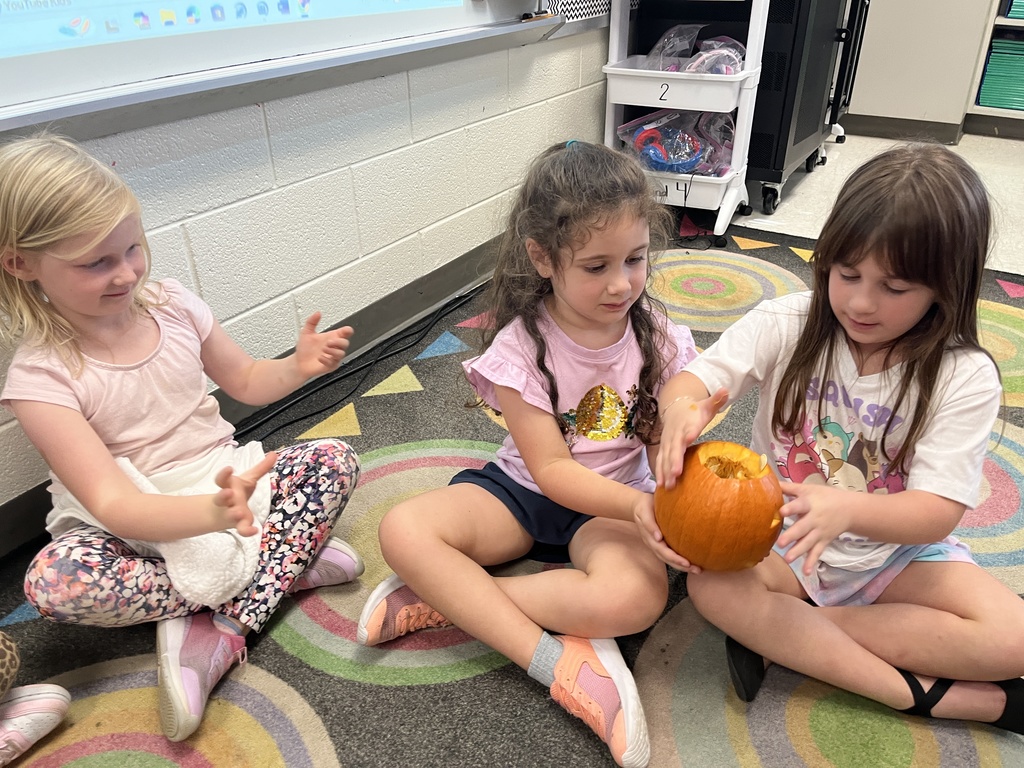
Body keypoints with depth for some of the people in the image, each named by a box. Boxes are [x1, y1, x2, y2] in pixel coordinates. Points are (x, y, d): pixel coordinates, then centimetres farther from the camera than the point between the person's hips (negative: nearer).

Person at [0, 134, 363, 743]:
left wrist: (299, 366, -14)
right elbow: (112, 504, -27)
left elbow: (246, 382, 9)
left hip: (223, 480, 4)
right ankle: (286, 563, -20)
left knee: (335, 461, -17)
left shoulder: (172, 304, -5)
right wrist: (214, 514, -47)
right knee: (54, 581, -33)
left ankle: (221, 630, -23)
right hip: (139, 526, -3)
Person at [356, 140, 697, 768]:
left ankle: (443, 600, -19)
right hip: (525, 489, 0)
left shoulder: (659, 340, -8)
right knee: (404, 530, -24)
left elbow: (667, 446, -4)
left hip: (612, 502, 1)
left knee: (638, 594, -33)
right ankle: (559, 660, -24)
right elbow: (552, 469, -18)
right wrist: (641, 507, -35)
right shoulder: (521, 346, -16)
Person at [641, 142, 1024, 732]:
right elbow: (695, 380, -16)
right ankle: (928, 694, -18)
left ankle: (781, 633, -17)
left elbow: (938, 511, -18)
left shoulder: (964, 378, -13)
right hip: (779, 539, 0)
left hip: (898, 548, 0)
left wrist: (848, 510, -41)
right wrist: (682, 411, -42)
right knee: (712, 585, -28)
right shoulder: (786, 325, -10)